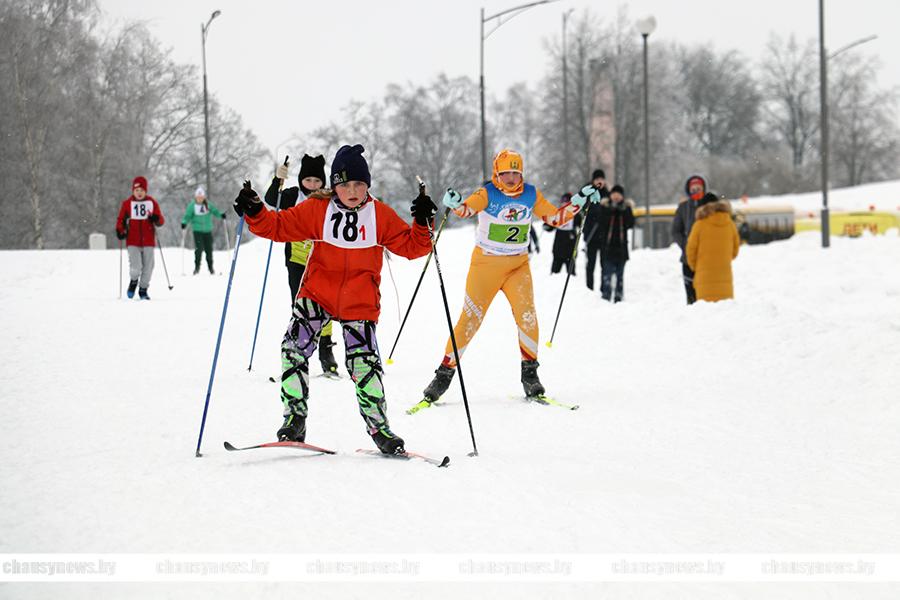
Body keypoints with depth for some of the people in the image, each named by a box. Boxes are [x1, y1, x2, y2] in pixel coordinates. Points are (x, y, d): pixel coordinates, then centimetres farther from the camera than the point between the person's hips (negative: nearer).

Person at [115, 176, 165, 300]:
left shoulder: (152, 202, 5)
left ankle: (143, 289, 22)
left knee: (148, 267, 4)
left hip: (148, 241, 2)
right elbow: (121, 220, 10)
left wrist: (156, 219, -17)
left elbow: (161, 221, 6)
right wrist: (119, 230, -9)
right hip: (133, 242, -2)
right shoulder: (127, 203, 3)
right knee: (135, 267, -14)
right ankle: (133, 281, 17)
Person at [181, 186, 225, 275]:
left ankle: (210, 267, 23)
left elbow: (215, 211, 0)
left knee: (209, 249, 6)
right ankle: (197, 266, -2)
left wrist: (221, 214, -20)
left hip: (207, 231, 2)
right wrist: (184, 222, -21)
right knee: (199, 248, -16)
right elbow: (187, 216, -3)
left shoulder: (208, 205, 4)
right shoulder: (192, 206, -2)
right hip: (197, 230, -2)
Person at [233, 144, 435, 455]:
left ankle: (378, 426, 8)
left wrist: (422, 224, -17)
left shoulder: (380, 214, -1)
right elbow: (280, 226, -1)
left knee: (364, 362, -7)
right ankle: (294, 420, -4)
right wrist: (255, 213, -18)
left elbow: (410, 246, 1)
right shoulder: (317, 209, -2)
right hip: (317, 294, 1)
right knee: (295, 348, -14)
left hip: (360, 301, -1)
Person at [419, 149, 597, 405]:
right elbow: (468, 209, -29)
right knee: (470, 319, -5)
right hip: (486, 264, -2)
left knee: (527, 316, -15)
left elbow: (555, 218, 11)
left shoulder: (531, 194, 2)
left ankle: (530, 372, -1)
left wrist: (579, 203, -1)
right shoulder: (487, 193, -10)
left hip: (518, 265, 3)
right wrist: (455, 204, -51)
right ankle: (445, 372, 5)